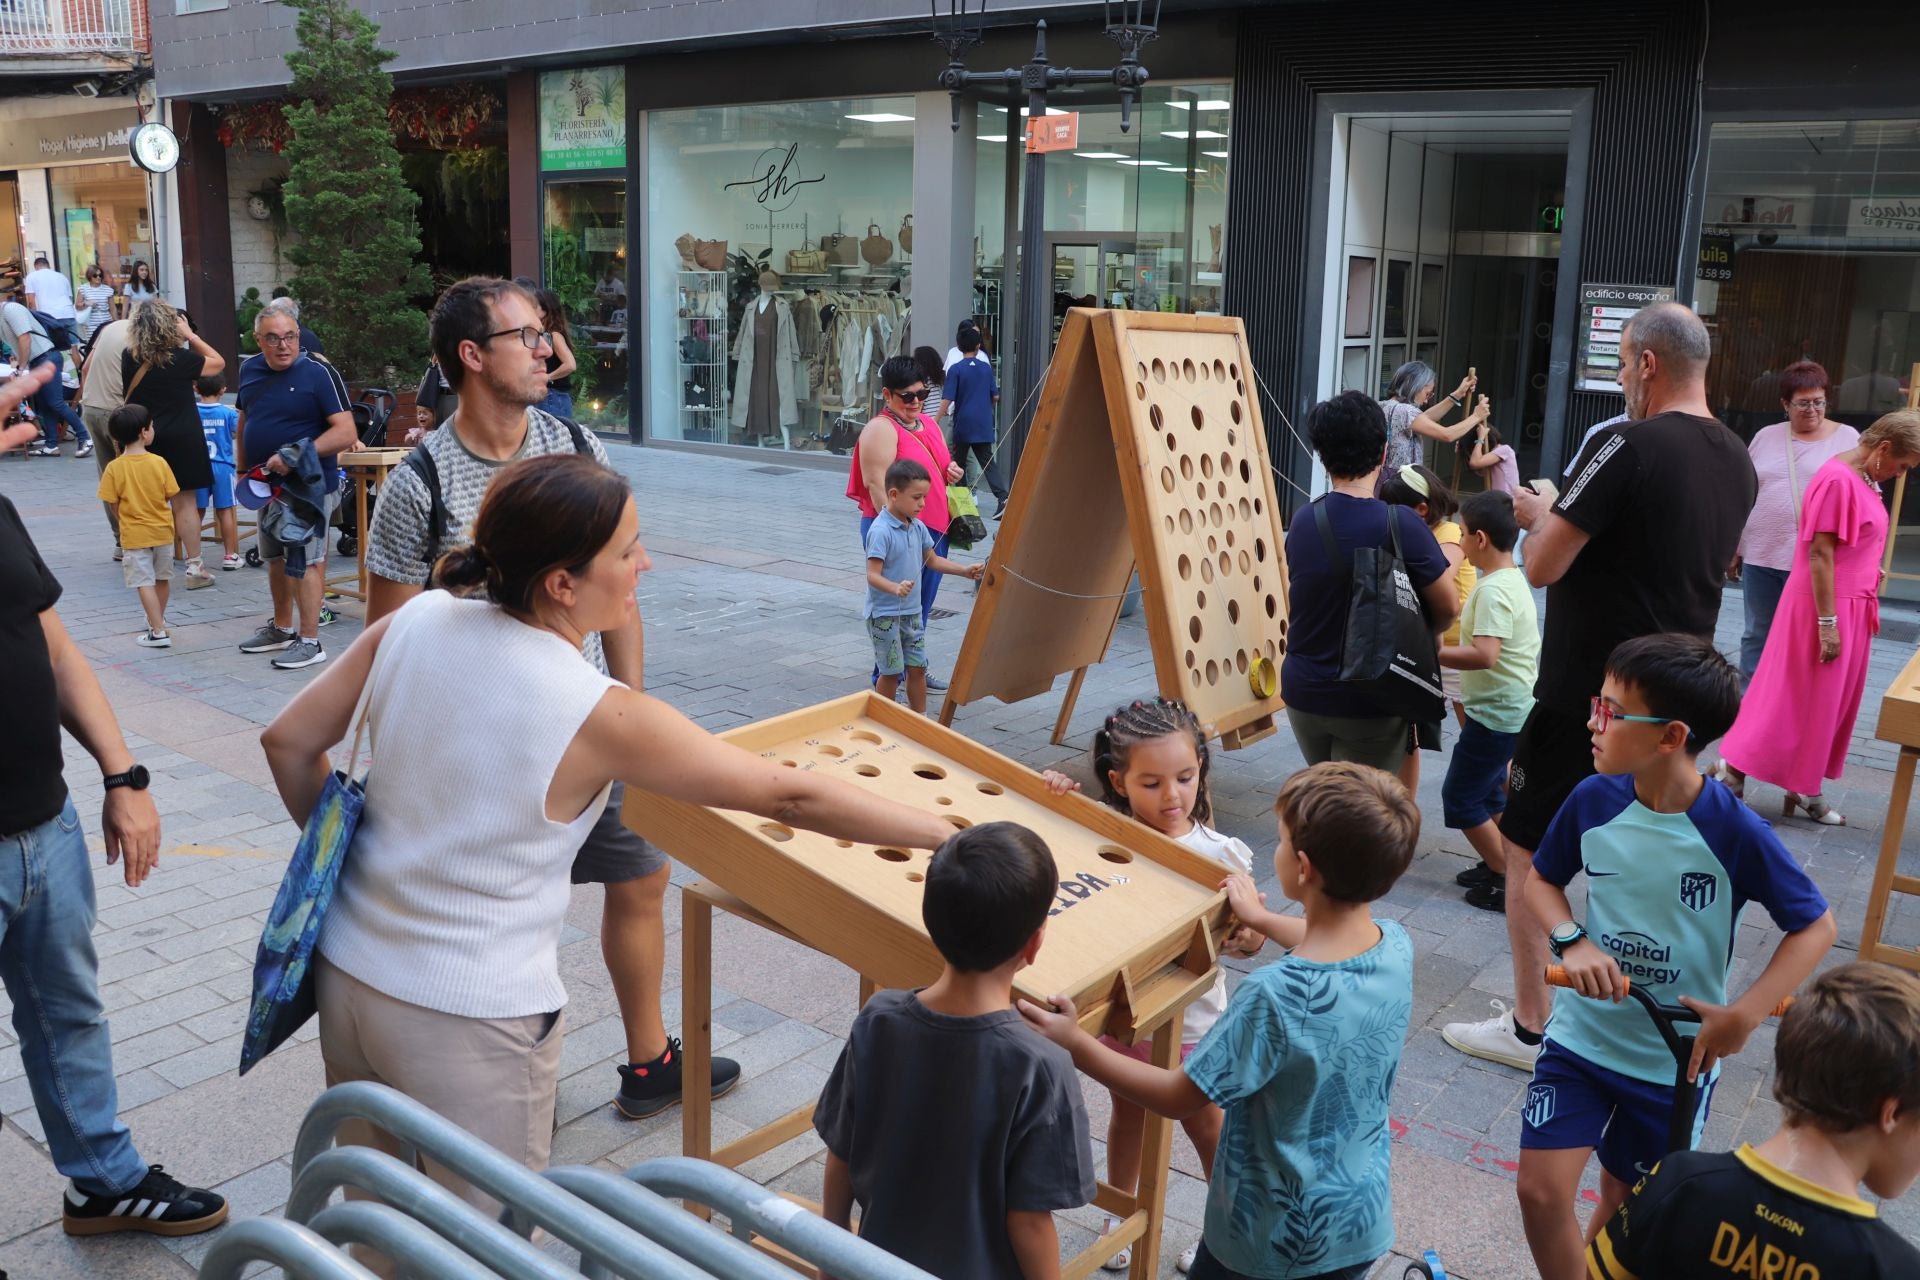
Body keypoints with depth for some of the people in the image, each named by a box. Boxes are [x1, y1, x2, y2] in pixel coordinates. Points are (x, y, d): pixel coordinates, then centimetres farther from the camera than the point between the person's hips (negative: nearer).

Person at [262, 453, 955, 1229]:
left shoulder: (416, 622, -8)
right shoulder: (597, 715, -23)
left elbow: (288, 743, 3)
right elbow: (788, 796, -19)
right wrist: (946, 833, -11)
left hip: (347, 970, 6)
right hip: (472, 1020, -6)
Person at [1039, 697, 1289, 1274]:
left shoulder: (1217, 854, -20)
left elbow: (1250, 941, -13)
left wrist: (1244, 934, -36)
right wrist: (1051, 798, -25)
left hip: (1190, 1020, -2)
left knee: (1206, 1128, 19)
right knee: (1128, 1114, 25)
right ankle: (1122, 1216, 50)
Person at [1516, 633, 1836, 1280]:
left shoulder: (1735, 832, -21)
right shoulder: (1593, 800, -13)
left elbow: (1815, 926, -9)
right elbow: (1541, 879, 3)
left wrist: (1744, 1014, -19)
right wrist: (1573, 942, -17)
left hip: (1676, 1059, -2)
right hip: (1582, 1034, 2)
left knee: (1625, 1202, 16)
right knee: (1541, 1190, -4)